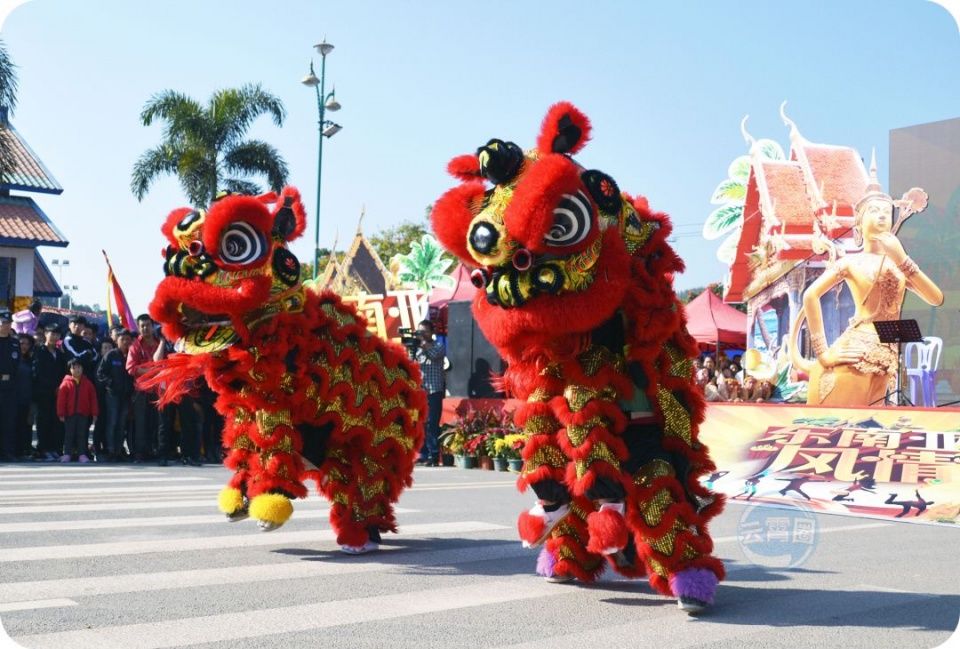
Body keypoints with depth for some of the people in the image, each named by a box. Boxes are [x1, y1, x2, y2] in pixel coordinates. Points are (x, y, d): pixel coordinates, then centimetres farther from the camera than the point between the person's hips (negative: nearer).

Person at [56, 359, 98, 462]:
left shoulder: (88, 383, 3)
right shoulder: (66, 383, -3)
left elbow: (93, 398, 3)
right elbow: (61, 399, -5)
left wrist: (94, 413, 0)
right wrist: (61, 413, -9)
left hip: (84, 414, 1)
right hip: (70, 414, -1)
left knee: (82, 434, 3)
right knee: (69, 434, 5)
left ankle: (82, 454, 6)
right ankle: (67, 454, 10)